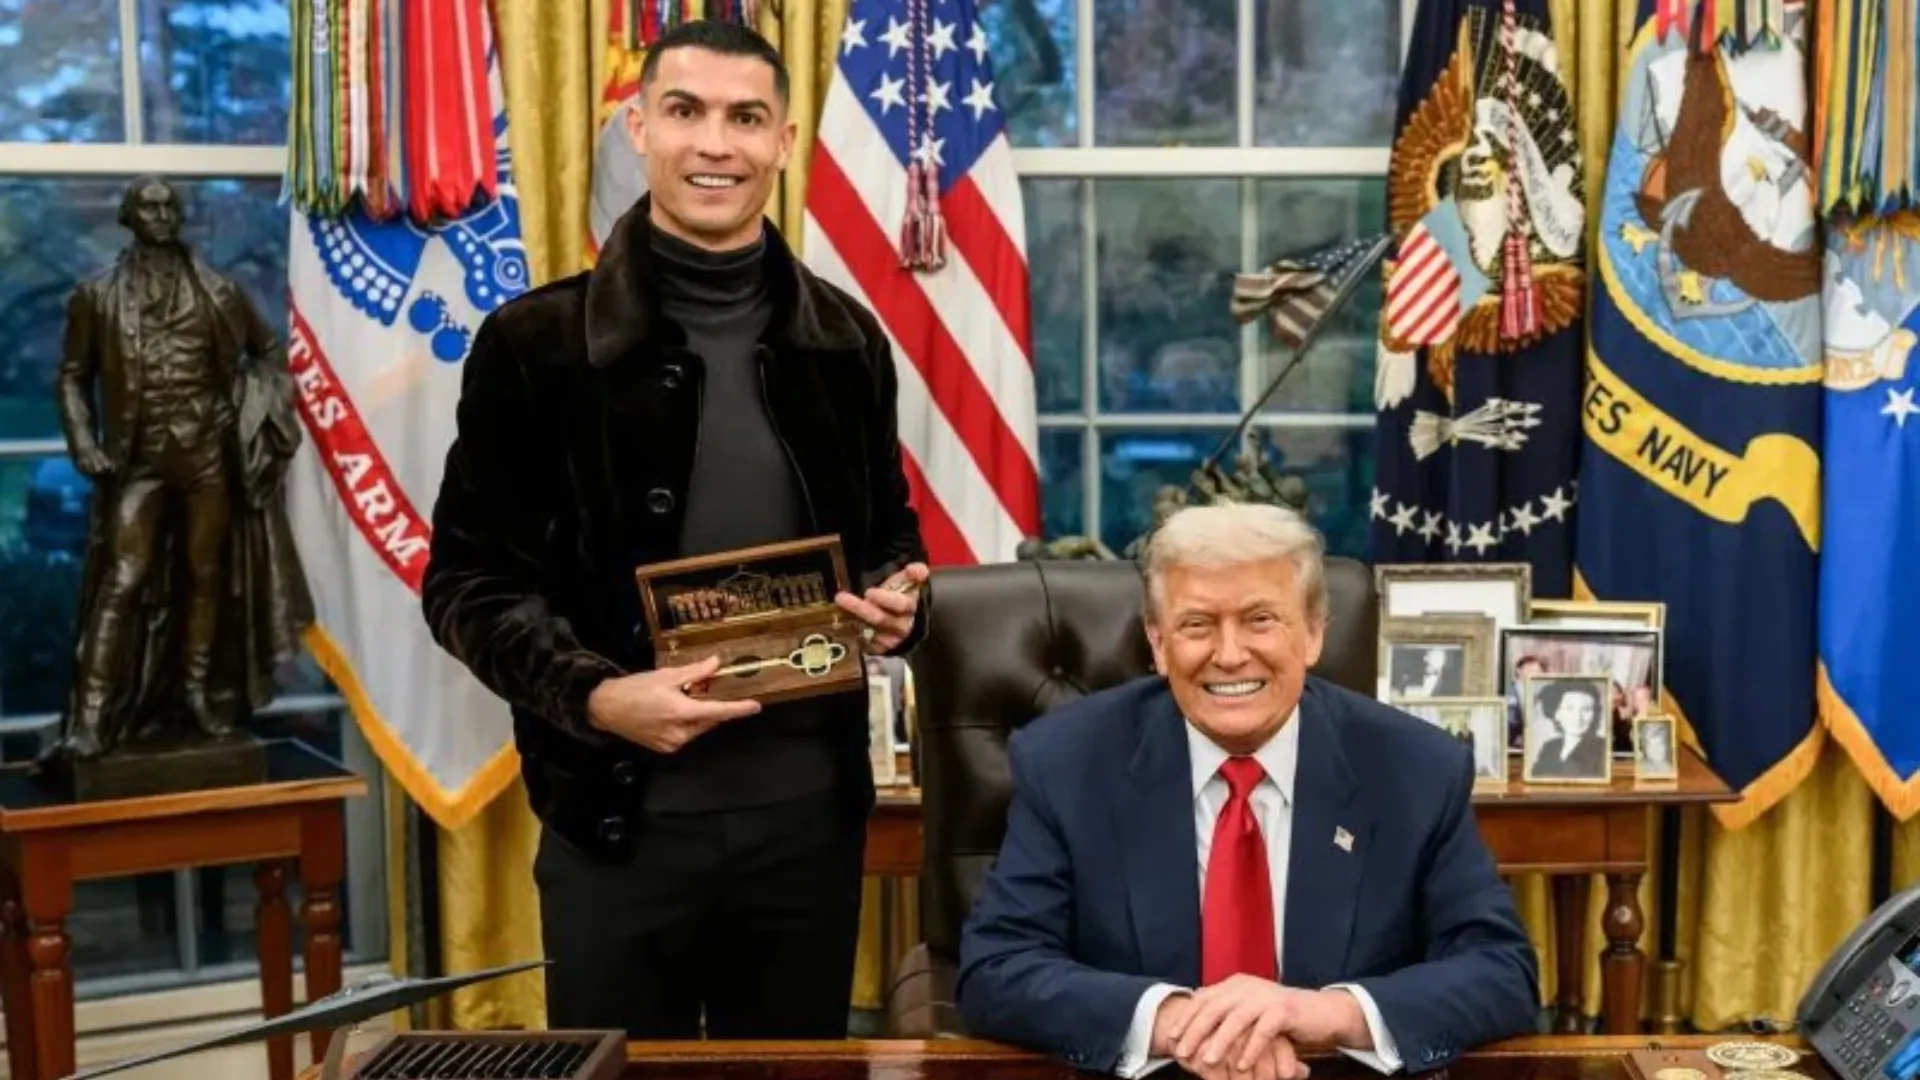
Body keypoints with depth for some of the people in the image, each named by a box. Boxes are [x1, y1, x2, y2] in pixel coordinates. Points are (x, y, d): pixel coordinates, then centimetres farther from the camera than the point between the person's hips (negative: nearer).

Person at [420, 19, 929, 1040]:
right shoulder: (537, 340, -5)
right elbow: (467, 575, -4)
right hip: (620, 812, -3)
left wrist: (899, 596, -6)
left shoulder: (843, 337, 6)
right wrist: (591, 694, -19)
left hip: (809, 804, 3)